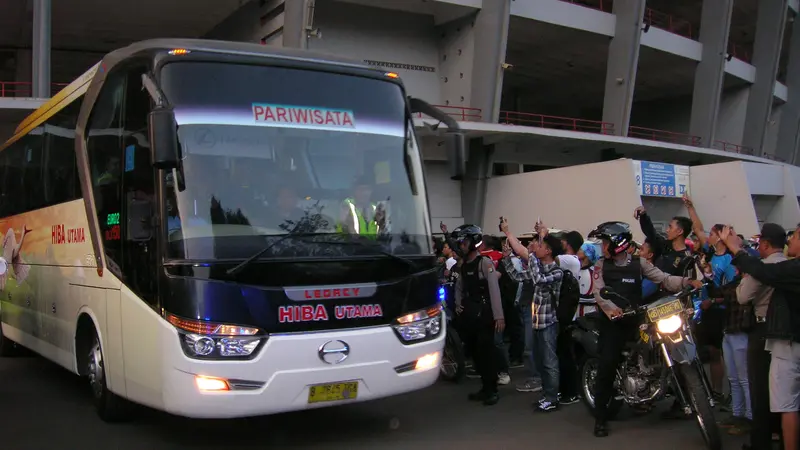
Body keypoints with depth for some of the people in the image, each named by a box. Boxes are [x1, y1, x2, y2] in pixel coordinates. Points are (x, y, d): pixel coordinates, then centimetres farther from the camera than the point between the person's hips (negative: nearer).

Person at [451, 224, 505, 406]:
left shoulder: (485, 263, -11)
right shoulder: (463, 264, 10)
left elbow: (494, 289, -17)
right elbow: (459, 286, 23)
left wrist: (499, 316, -22)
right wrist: (458, 304, 7)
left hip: (484, 313, -7)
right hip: (468, 314, 7)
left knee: (486, 352, -4)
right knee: (475, 352, 11)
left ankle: (492, 390, 7)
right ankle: (485, 387, 22)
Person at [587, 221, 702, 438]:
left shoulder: (638, 262, 9)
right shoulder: (601, 265, 7)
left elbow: (663, 279, 0)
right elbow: (598, 292, -6)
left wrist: (686, 282, -18)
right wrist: (611, 308, -26)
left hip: (635, 319, 1)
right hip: (611, 321, -1)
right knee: (606, 367, -10)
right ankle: (601, 417, -5)